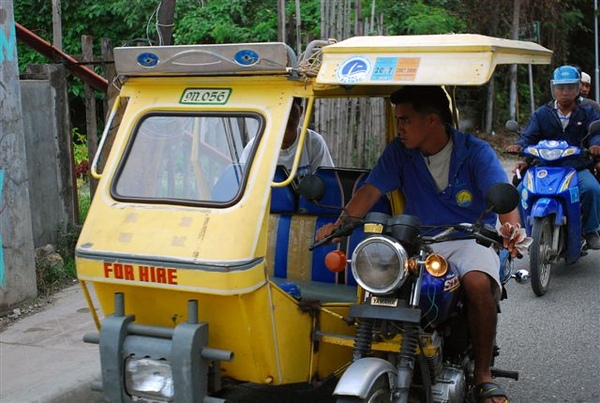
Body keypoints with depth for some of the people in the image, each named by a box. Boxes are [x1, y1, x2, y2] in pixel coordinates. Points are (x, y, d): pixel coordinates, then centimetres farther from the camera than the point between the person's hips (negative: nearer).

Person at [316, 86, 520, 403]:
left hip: (470, 237, -2)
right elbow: (371, 190, -4)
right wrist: (338, 224, -20)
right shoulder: (399, 152, 4)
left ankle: (483, 374, -14)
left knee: (478, 284, -34)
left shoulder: (475, 152, -5)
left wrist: (511, 230, -38)